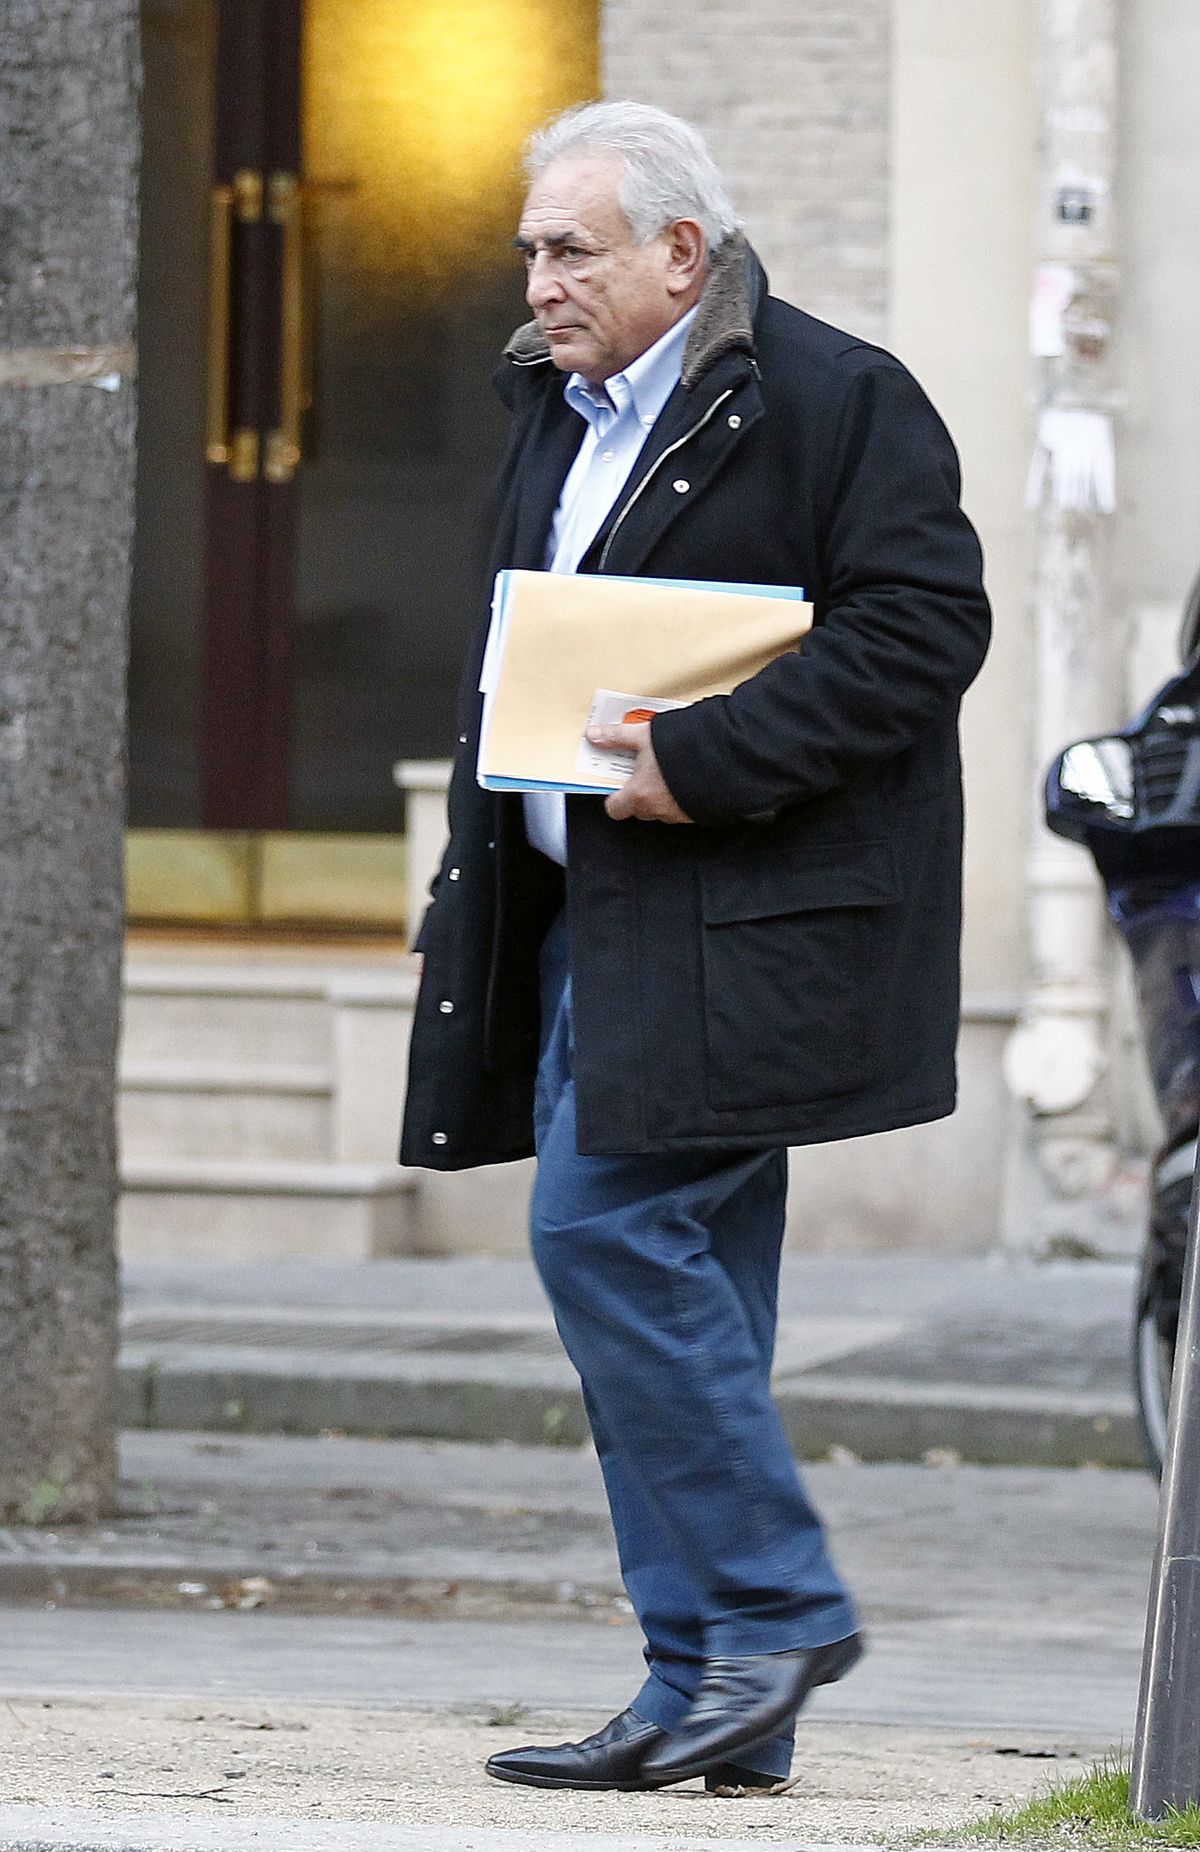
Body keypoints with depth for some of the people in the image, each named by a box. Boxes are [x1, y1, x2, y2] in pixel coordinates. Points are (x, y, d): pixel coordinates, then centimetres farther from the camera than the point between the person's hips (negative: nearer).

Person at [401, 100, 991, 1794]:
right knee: (676, 1271, 6)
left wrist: (704, 761, -20)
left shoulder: (836, 399, -8)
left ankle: (774, 1608, -7)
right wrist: (480, 864, 14)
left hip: (736, 919, -8)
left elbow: (922, 627, -15)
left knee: (609, 1223, -17)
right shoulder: (558, 411, 18)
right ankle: (718, 1705, 8)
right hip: (592, 917, 8)